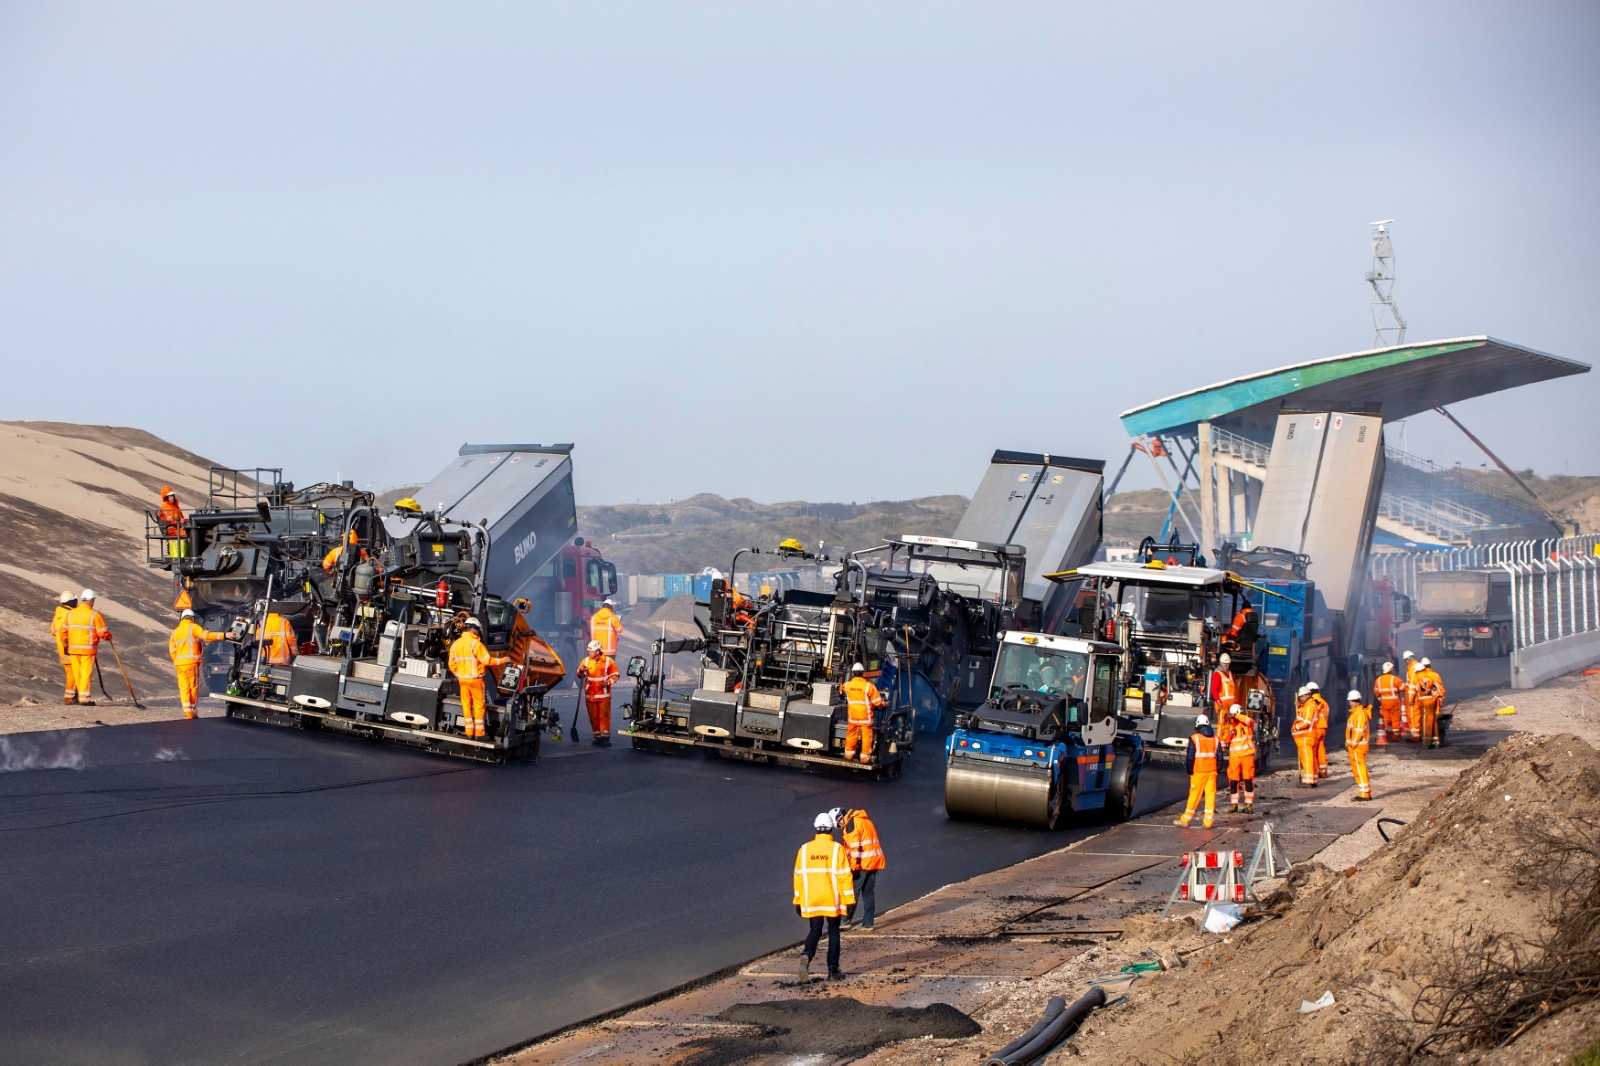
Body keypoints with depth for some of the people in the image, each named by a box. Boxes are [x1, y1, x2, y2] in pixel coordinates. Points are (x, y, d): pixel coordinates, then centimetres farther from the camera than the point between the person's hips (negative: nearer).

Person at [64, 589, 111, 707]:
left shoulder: (71, 613, 5)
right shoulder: (94, 615, -12)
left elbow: (65, 631, 11)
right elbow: (103, 633, -12)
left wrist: (66, 646, 22)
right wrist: (109, 636, 10)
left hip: (73, 648, 5)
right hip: (88, 650, -5)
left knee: (77, 673, 12)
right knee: (86, 673, -1)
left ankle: (81, 695, 20)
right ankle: (84, 698, -3)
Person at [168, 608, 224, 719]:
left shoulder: (175, 632, 17)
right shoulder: (193, 627, -1)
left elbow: (172, 650, 15)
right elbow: (206, 635, -15)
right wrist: (223, 635, -17)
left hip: (179, 664, 5)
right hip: (192, 662, -5)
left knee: (183, 687, 4)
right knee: (194, 686, 4)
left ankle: (187, 710, -7)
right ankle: (192, 710, 7)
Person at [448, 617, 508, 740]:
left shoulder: (456, 644, 8)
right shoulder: (475, 643, -14)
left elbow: (452, 664, 11)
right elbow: (487, 660, -15)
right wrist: (503, 660, -4)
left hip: (462, 679, 6)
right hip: (475, 679, -6)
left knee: (466, 705, 12)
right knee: (479, 705, 2)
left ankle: (469, 731, 13)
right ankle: (479, 732, 3)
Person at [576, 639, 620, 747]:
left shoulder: (608, 661, -2)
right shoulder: (586, 661, 6)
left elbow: (615, 675, 3)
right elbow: (580, 676, 10)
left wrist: (608, 682, -14)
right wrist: (581, 671, -13)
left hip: (604, 695, -3)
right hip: (590, 695, 3)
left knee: (604, 716, -6)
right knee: (593, 717, 6)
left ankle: (605, 737, -6)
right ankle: (597, 737, 13)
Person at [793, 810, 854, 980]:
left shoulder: (804, 849, 0)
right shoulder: (836, 849, -9)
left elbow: (799, 876, 4)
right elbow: (844, 876, -10)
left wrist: (798, 901, 11)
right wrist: (849, 900, -4)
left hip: (811, 901, 2)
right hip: (833, 900, -2)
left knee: (815, 931, 12)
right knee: (833, 932, 10)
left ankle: (807, 955, -17)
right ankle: (833, 970, 11)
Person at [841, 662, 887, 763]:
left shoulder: (847, 685, -3)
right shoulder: (868, 686, -15)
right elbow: (878, 701, -12)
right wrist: (884, 703, 10)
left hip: (852, 716, 3)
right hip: (865, 716, -3)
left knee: (851, 735, 16)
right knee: (866, 736, 5)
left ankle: (849, 754, 24)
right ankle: (865, 757, 6)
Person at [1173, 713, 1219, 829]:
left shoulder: (1194, 738, -7)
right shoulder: (1215, 738, 8)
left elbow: (1190, 757, -8)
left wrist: (1190, 772, 2)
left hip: (1199, 771, -4)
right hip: (1212, 771, 4)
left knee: (1194, 795, 1)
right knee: (1211, 794, 4)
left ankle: (1185, 820, 8)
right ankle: (1208, 821, 3)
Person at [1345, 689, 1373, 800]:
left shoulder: (1361, 713, -15)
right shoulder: (1355, 712, 17)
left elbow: (1359, 731, -21)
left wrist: (1352, 744, -20)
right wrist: (1348, 744, 18)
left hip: (1358, 746, -11)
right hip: (1353, 745, 11)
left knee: (1359, 769, -8)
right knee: (1358, 769, 14)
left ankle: (1364, 794, -7)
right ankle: (1367, 793, 20)